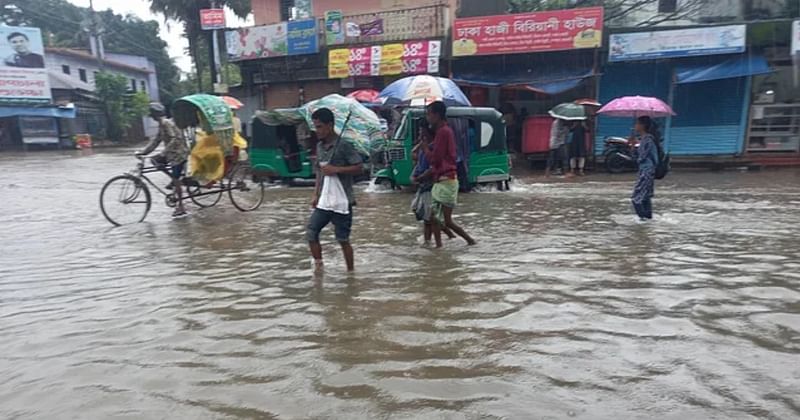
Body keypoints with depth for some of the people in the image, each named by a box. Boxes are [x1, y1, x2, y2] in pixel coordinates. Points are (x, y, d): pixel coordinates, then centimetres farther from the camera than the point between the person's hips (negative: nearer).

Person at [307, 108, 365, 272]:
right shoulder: (319, 146, 10)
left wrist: (336, 169, -22)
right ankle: (318, 266, 16)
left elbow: (360, 167, -14)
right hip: (323, 202, 6)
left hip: (341, 203, -6)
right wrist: (316, 195, 11)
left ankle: (351, 271, 21)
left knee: (343, 239, 4)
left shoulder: (344, 146, -12)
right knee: (310, 233, 0)